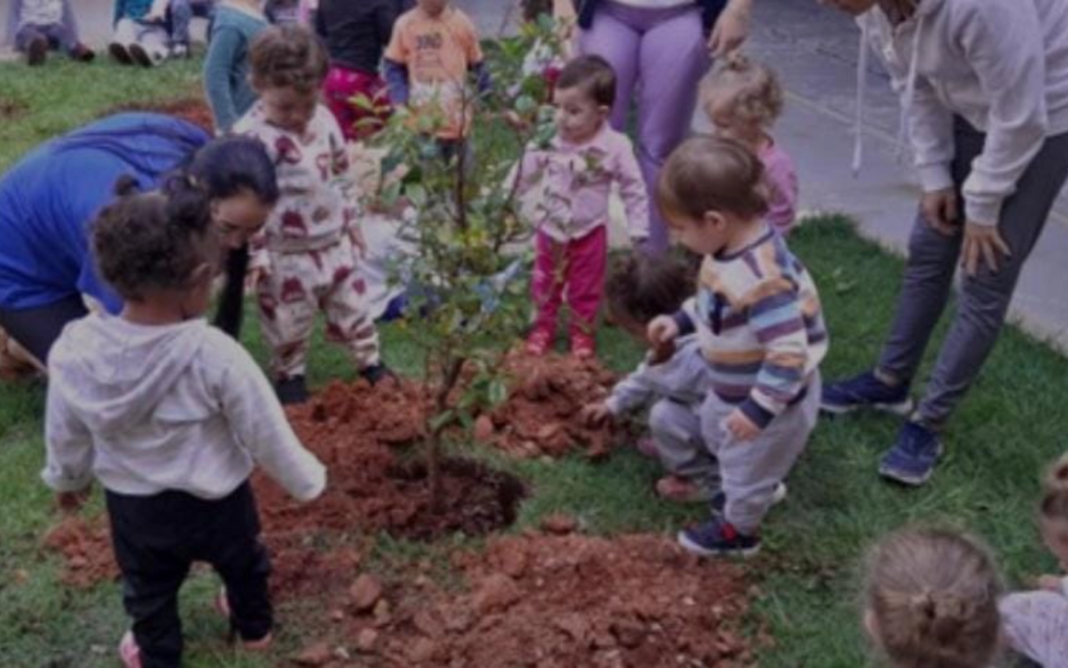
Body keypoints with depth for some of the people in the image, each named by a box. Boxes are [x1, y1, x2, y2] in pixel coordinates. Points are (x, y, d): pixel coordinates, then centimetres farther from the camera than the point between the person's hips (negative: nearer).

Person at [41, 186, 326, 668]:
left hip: (133, 507, 1)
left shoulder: (74, 350, -23)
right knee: (243, 566, 32)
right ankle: (254, 627, 58)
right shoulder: (214, 355, -34)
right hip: (217, 503, -1)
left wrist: (67, 478, 16)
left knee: (149, 592, 29)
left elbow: (65, 435, -5)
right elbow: (269, 436, -22)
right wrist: (308, 481, -3)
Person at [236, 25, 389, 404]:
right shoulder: (251, 137, -22)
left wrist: (351, 221, 16)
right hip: (286, 255, -5)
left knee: (352, 306, 19)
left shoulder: (324, 120, -2)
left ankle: (369, 361, 38)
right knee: (288, 322, 12)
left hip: (334, 243, 5)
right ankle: (289, 375, 34)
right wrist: (255, 253, -20)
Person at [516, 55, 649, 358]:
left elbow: (634, 190, -11)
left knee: (585, 288, 15)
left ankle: (583, 332, 34)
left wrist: (638, 230, -10)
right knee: (545, 283, 19)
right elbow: (525, 173, -3)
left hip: (588, 231, -2)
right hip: (550, 228, 2)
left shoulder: (615, 146, -21)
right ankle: (543, 327, 38)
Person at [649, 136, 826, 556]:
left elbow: (790, 351, -38)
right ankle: (738, 490, 61)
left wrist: (759, 409, -32)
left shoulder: (759, 279, -41)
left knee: (747, 465, 18)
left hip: (772, 397, -9)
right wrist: (680, 321, 4)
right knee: (714, 431, 34)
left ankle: (738, 531, 46)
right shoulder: (736, 245, -11)